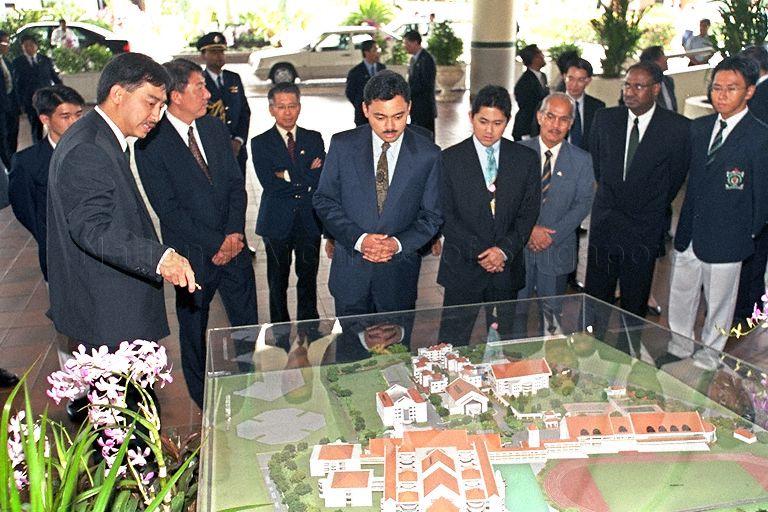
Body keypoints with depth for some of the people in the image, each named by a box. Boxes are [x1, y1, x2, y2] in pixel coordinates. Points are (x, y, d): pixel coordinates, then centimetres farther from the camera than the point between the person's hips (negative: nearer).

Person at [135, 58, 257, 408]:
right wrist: (214, 244, -15)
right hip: (192, 254, -4)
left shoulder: (215, 129, 5)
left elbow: (237, 184, 5)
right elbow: (168, 208, -15)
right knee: (194, 331, 14)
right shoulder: (151, 143, -13)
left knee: (248, 325, 12)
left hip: (233, 246, 5)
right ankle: (203, 402, 33)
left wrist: (234, 233, -8)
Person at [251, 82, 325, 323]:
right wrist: (306, 178, -12)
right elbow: (269, 183, -13)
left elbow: (321, 179, -6)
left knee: (308, 278, 10)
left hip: (309, 220, 1)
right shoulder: (260, 143, 0)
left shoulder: (314, 139, 6)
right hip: (277, 222, -1)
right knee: (278, 281, 11)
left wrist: (289, 176, -13)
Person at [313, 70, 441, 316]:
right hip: (350, 269, 1)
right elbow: (323, 200, -3)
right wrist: (358, 238, -17)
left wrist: (399, 243, -17)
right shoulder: (342, 145, -5)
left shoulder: (428, 155, -6)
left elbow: (432, 214, 0)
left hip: (399, 273, 0)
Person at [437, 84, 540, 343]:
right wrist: (477, 252, -13)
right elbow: (445, 215, -5)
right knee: (452, 343, 2)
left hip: (507, 266, 2)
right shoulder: (450, 159, -2)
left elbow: (528, 213, 2)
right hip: (462, 268, -2)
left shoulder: (526, 159, 5)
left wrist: (505, 249, -12)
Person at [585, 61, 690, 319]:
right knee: (596, 293, 8)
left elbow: (677, 175, 3)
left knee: (635, 300, 9)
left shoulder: (678, 127, -9)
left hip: (645, 228, -2)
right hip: (605, 219, 2)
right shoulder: (604, 118, 0)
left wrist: (656, 208, 11)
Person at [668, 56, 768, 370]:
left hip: (725, 238, -5)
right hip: (688, 233, 5)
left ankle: (708, 357, 34)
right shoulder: (699, 128, 4)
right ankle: (678, 350, 39)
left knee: (719, 303, 13)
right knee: (680, 298, 18)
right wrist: (684, 223, 10)